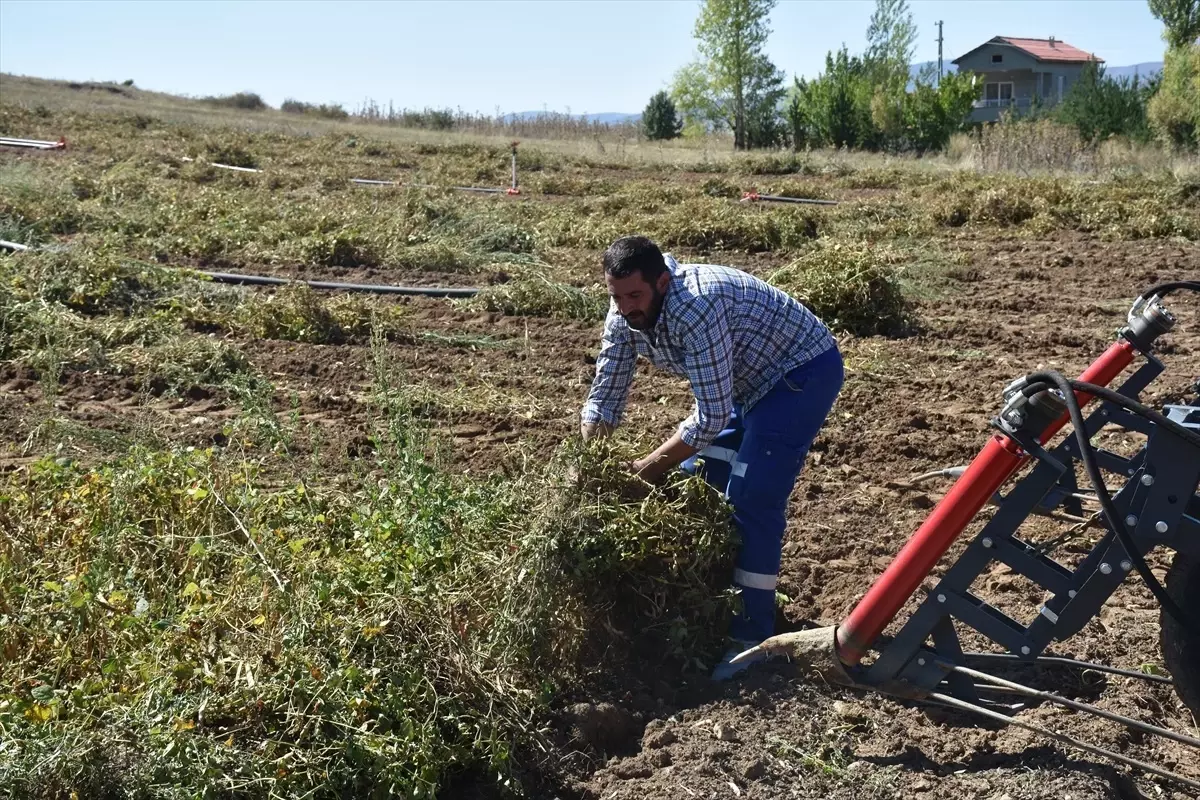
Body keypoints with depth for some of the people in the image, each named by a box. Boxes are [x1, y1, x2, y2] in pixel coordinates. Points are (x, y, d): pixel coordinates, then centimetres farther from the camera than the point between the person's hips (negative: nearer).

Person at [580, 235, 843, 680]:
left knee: (752, 500, -17)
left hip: (804, 371, -9)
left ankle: (752, 637, -8)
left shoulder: (697, 308, -36)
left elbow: (712, 418, -33)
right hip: (746, 379, 9)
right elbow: (605, 397, -4)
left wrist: (651, 467, -23)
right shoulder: (625, 314, -11)